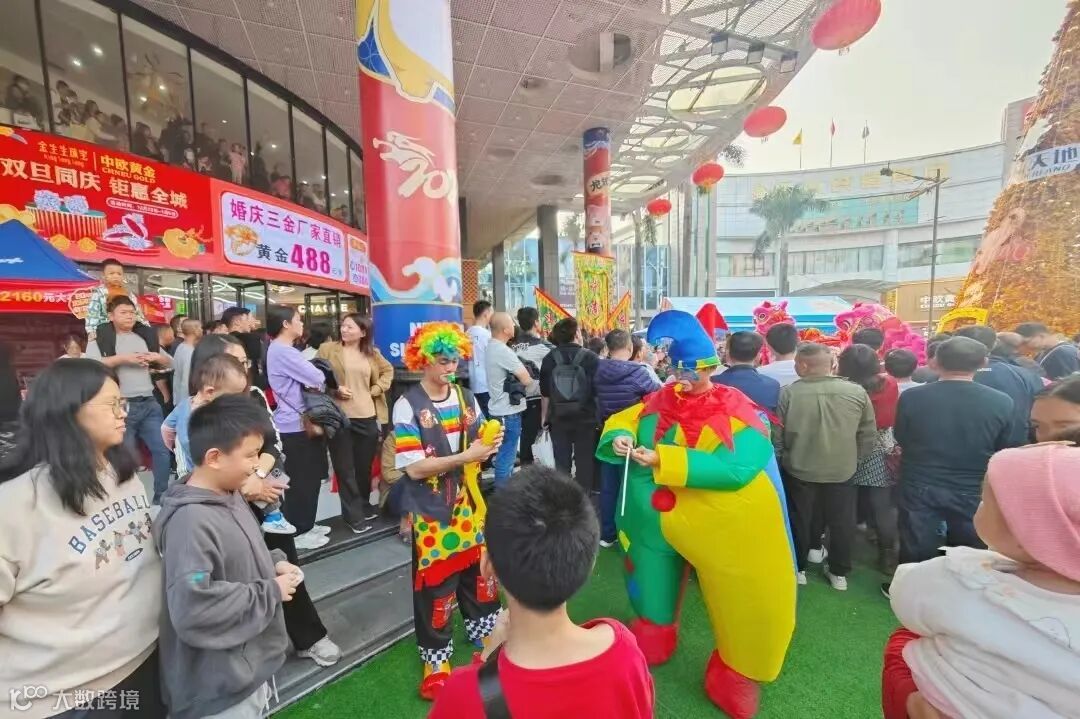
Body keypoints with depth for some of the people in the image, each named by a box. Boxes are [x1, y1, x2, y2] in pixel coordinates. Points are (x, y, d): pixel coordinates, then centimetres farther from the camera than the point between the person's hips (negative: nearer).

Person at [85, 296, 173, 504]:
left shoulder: (145, 337, 14)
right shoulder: (101, 338, 1)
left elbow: (170, 362, 18)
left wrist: (156, 356, -1)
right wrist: (122, 358, -17)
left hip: (149, 403, 4)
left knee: (163, 450, 3)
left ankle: (162, 497, 16)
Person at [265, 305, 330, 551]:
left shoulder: (283, 350, 16)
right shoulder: (282, 351, -19)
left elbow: (307, 377, 13)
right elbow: (317, 379, -20)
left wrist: (314, 377, -7)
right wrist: (318, 376, 1)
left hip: (298, 422, 11)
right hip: (295, 425, -11)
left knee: (308, 478, 19)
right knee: (301, 480, 2)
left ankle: (305, 524, 32)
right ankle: (298, 532, 15)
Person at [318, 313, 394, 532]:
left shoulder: (372, 353, 8)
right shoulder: (327, 349, 1)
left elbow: (388, 370, 20)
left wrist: (376, 389, 6)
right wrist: (334, 390, -13)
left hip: (367, 417, 2)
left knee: (365, 466, 14)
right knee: (345, 468, 5)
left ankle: (363, 505, 35)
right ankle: (354, 514, 19)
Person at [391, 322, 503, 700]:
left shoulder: (466, 398, 0)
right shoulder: (407, 406, -16)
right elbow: (414, 468, -20)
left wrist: (489, 444, -15)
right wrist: (465, 457, -26)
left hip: (469, 503, 5)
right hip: (432, 510, -5)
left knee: (479, 568, 19)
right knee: (435, 583, 10)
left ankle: (483, 629, 46)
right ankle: (436, 657, 35)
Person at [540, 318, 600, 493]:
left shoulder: (550, 358, -3)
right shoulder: (591, 357, -10)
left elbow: (544, 390, 3)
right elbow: (599, 388, -8)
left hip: (558, 418, 2)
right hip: (585, 418, -2)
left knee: (562, 463, 13)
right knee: (584, 463, 10)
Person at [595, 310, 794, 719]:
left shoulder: (740, 414, -18)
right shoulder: (661, 401, -4)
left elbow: (734, 468, -30)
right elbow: (622, 421, 2)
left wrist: (664, 460, -34)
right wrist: (621, 439, -23)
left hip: (720, 528, -3)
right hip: (657, 521, 4)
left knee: (737, 603, 15)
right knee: (655, 591, 24)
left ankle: (733, 680, 44)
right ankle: (647, 651, 54)